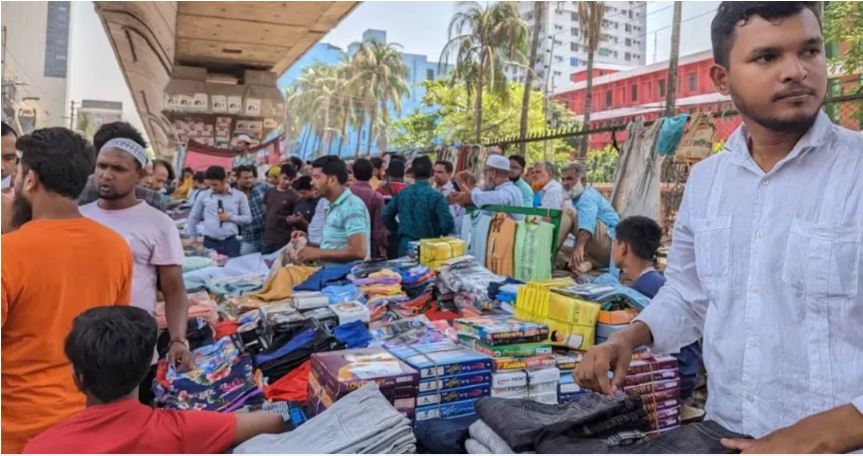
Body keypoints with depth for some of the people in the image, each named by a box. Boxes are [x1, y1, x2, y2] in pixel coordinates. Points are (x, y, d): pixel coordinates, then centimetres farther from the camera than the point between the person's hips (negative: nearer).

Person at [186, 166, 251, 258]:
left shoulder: (239, 196, 3)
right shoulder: (203, 195, 6)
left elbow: (248, 218, 5)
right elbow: (193, 218, 15)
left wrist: (231, 217, -9)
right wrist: (193, 239, 13)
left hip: (231, 242, -1)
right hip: (209, 243, 1)